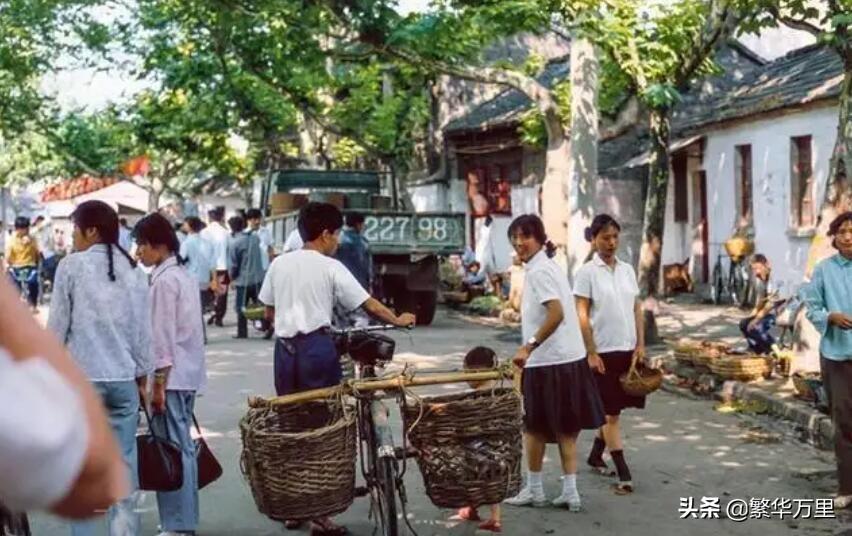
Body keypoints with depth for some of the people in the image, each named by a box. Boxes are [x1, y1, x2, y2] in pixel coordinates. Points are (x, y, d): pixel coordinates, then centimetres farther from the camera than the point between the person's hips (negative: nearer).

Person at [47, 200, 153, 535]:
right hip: (123, 377, 3)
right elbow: (142, 329, 9)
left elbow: (58, 324, -3)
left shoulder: (71, 266, -6)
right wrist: (142, 373, 19)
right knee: (124, 460, 7)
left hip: (81, 376, -3)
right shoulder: (133, 270, 5)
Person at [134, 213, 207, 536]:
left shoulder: (164, 280, -14)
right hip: (188, 373, 9)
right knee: (184, 447, 13)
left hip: (171, 375, -9)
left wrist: (158, 383, -15)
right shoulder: (184, 275, 14)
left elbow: (162, 336, -17)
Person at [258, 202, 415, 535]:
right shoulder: (331, 268, -5)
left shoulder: (279, 264, 8)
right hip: (317, 348, -5)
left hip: (285, 348, 5)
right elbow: (370, 305, -4)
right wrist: (399, 320, 11)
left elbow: (268, 311, 14)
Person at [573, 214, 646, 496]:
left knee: (612, 408, 13)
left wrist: (641, 344, 2)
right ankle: (623, 473, -1)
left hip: (628, 349, 5)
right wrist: (591, 353, -14)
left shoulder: (627, 270, 9)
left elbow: (636, 309, 11)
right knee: (610, 411, -2)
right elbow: (582, 315, -9)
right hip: (604, 351, -5)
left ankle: (595, 455, 31)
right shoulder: (587, 272, -6)